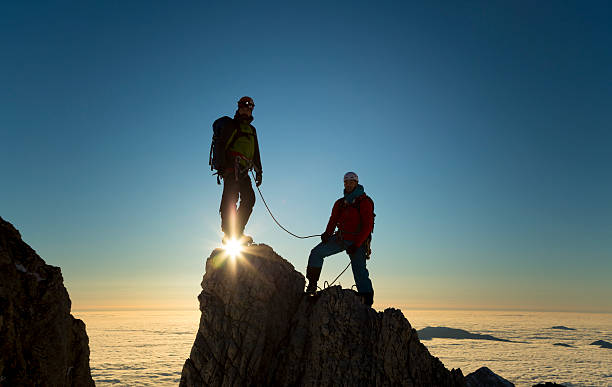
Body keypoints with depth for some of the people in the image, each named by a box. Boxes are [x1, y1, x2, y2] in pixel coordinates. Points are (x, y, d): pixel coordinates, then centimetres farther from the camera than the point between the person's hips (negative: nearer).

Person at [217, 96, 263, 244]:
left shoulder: (251, 129, 26)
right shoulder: (231, 125, 4)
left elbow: (256, 152, 28)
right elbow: (222, 146, -7)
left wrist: (258, 171, 20)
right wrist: (222, 167, -18)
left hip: (243, 171, 8)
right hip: (232, 169, -8)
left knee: (249, 198, 0)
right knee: (230, 200, -12)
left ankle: (237, 232, 4)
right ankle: (229, 234, -11)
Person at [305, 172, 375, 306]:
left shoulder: (364, 201, -4)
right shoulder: (340, 203, 14)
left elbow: (368, 226, -10)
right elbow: (333, 221, 7)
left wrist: (356, 245, -17)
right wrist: (327, 234, -15)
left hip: (358, 241, -5)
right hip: (341, 238, 5)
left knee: (360, 272, -10)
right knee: (316, 253, -9)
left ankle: (367, 302, -3)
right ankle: (312, 286, -4)